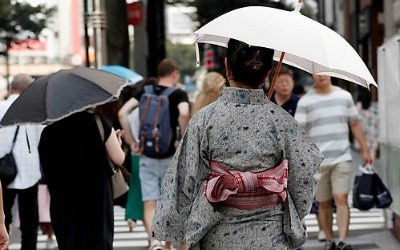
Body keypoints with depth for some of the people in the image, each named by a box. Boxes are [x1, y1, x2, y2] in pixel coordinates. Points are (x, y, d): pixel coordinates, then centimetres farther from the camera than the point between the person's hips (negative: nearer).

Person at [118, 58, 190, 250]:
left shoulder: (144, 92, 6)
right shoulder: (179, 94, -4)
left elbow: (122, 113, -5)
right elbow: (184, 114, -25)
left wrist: (131, 142, 0)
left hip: (147, 156, 2)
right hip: (170, 156, -2)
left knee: (150, 204, 2)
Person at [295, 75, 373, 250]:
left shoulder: (344, 96, 7)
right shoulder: (305, 102, 0)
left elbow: (355, 125, 13)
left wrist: (365, 150, 12)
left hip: (342, 158, 0)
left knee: (341, 199, -11)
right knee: (323, 203, 7)